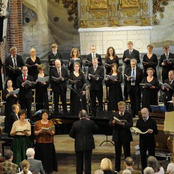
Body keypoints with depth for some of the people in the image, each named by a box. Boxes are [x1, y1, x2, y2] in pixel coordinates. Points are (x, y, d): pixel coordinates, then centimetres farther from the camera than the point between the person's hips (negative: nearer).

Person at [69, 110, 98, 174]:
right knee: (88, 161, 5)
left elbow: (71, 134, -2)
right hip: (89, 145, 0)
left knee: (79, 161, 11)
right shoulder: (91, 123, -9)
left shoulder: (75, 124, -9)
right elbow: (96, 128, 11)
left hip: (79, 145, 0)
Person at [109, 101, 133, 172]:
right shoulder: (115, 114, 5)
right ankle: (117, 169, 19)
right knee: (117, 153, 10)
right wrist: (113, 122, -24)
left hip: (125, 136, -3)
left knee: (127, 153, 1)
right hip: (117, 136, 3)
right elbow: (110, 123, -1)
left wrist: (123, 124, -34)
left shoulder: (128, 115, -5)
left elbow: (130, 124, -16)